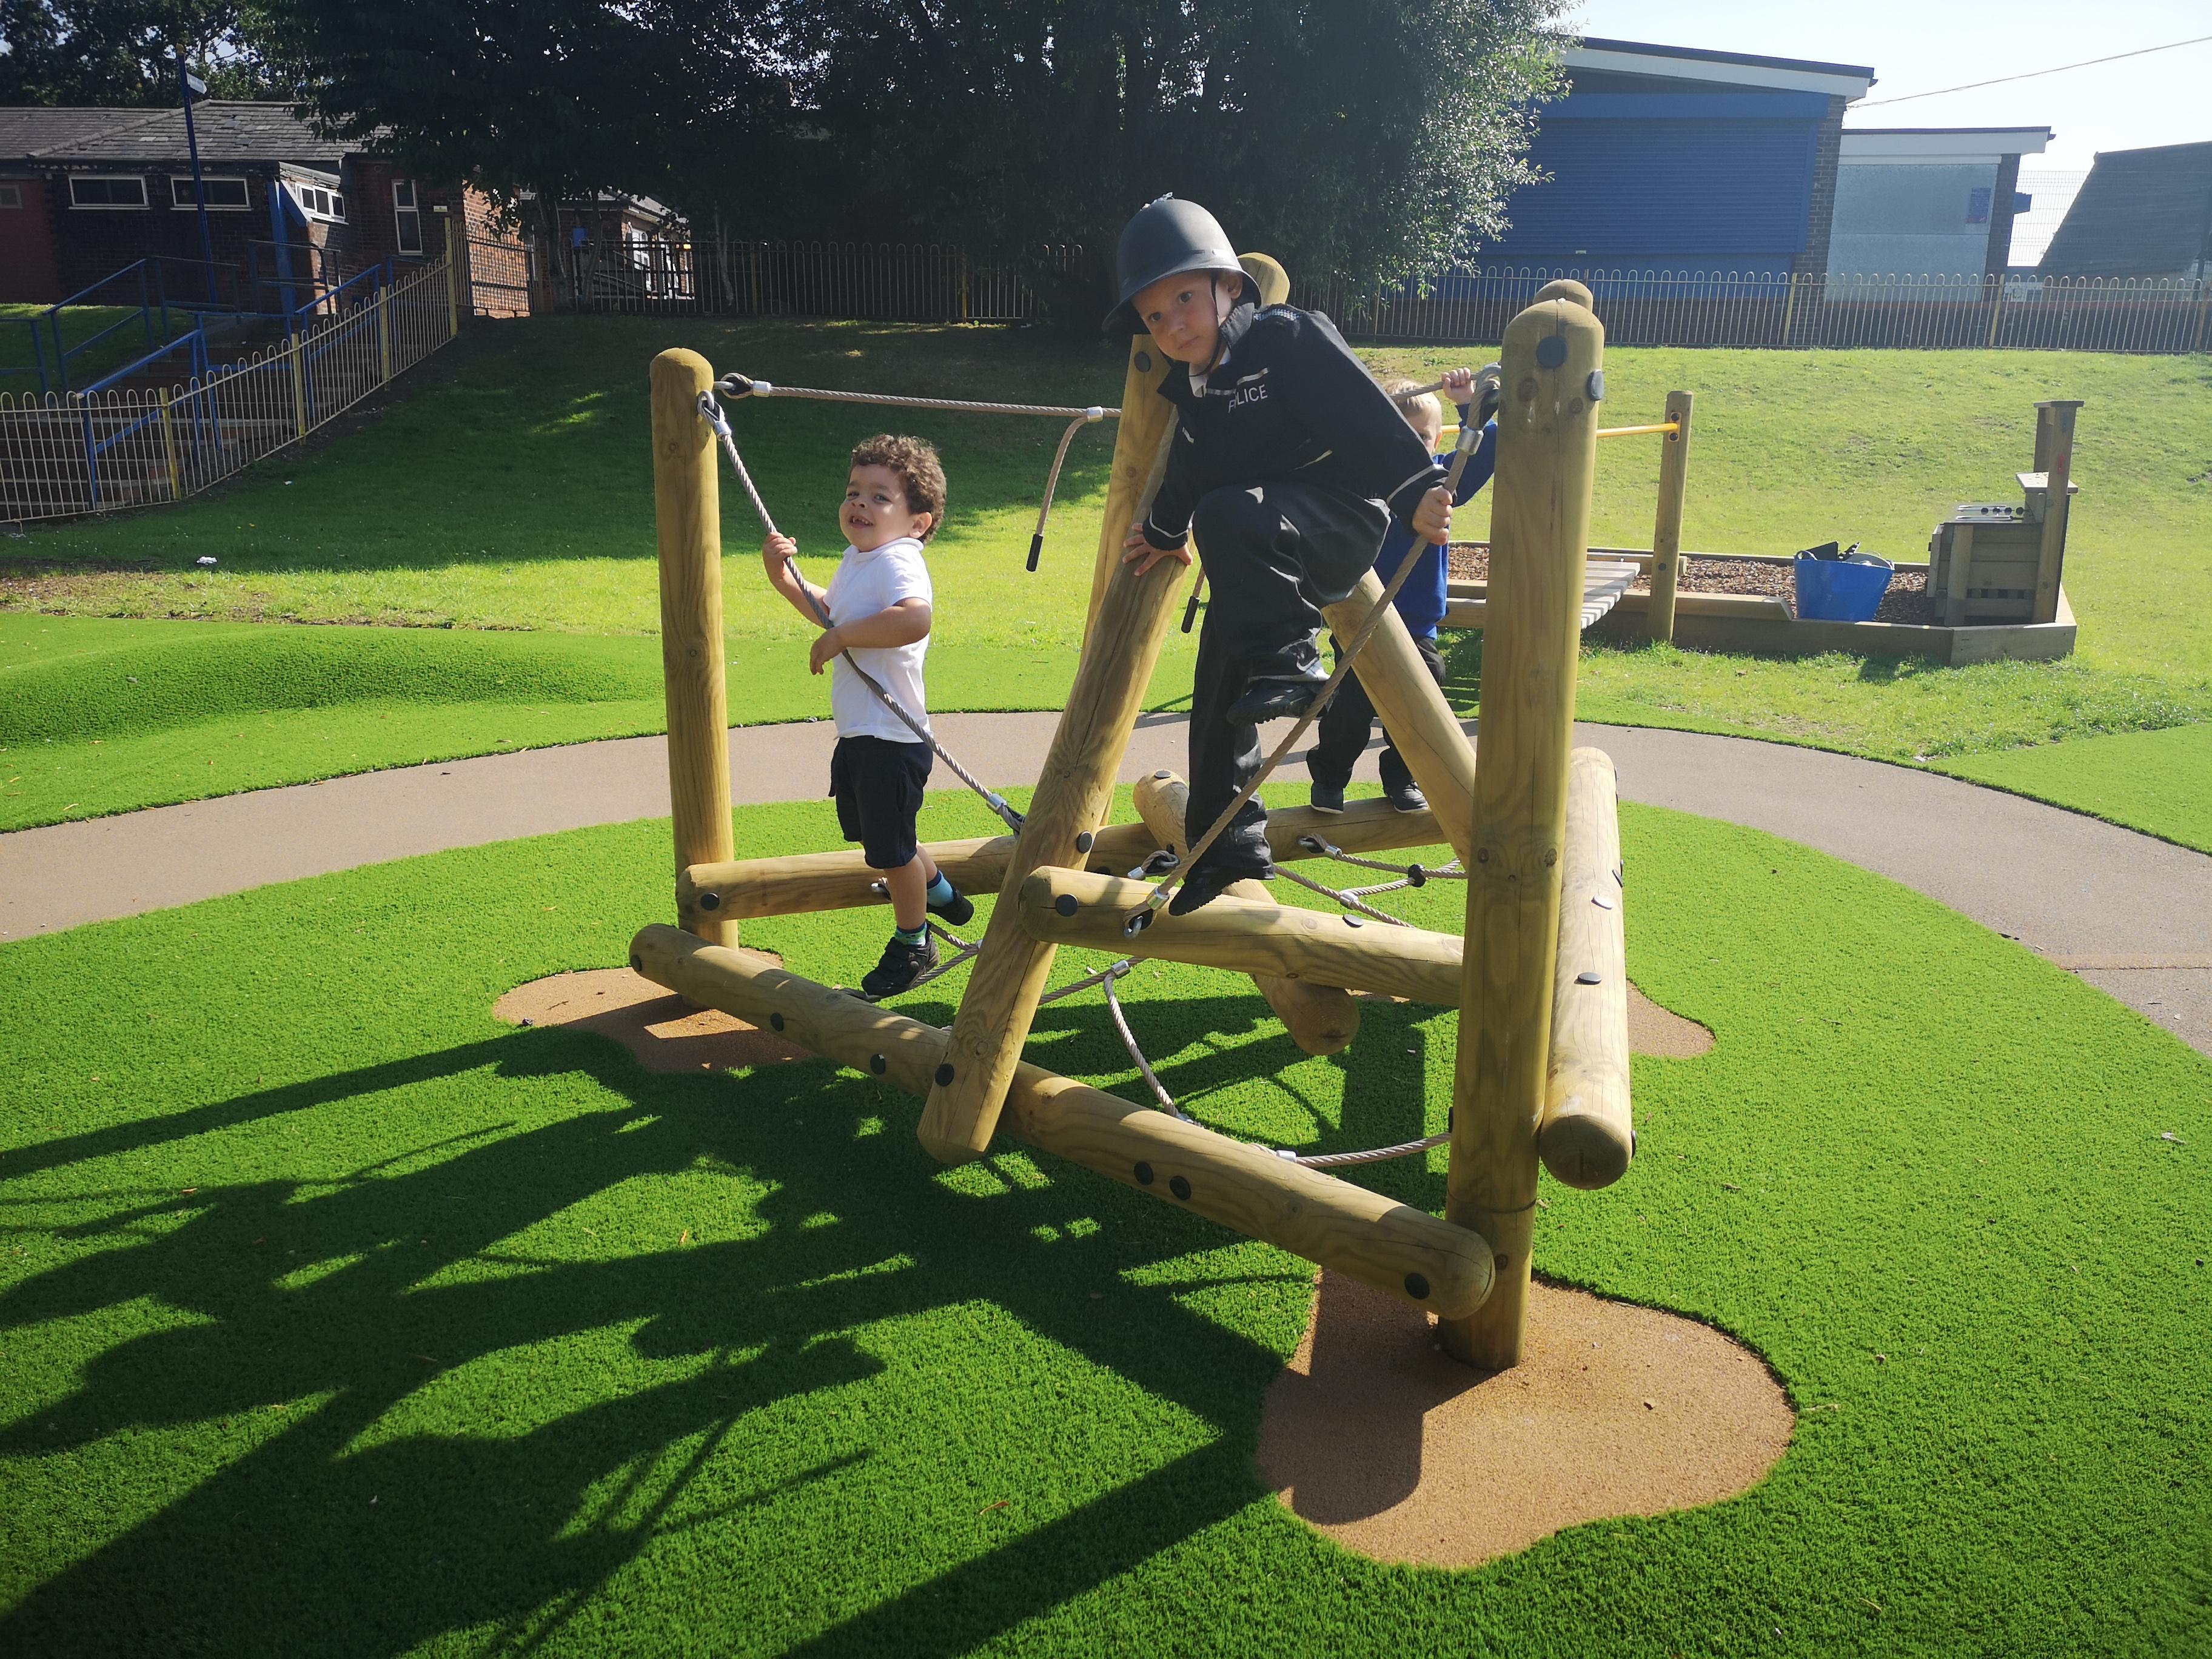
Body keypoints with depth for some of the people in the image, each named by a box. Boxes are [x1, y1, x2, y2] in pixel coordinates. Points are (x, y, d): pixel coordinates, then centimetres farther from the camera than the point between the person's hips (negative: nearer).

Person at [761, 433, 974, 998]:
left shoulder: (897, 562, -21)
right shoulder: (856, 559, 11)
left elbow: (914, 619, -42)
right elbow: (830, 610, 31)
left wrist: (841, 637, -33)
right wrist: (786, 580, 13)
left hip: (891, 740, -10)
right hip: (857, 736, 10)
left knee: (891, 846, 4)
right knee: (870, 834, 25)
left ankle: (913, 943, 25)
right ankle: (938, 891, 46)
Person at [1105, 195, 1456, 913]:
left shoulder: (1287, 338, -12)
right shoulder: (1191, 386, 11)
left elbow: (1365, 414, -22)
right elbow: (1189, 468, 28)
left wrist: (1417, 487, -31)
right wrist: (1164, 533, 40)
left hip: (1341, 518, -8)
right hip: (1264, 567, 8)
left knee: (1227, 514, -35)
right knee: (1220, 684, 4)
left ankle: (1289, 663, -22)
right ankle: (1227, 846, 13)